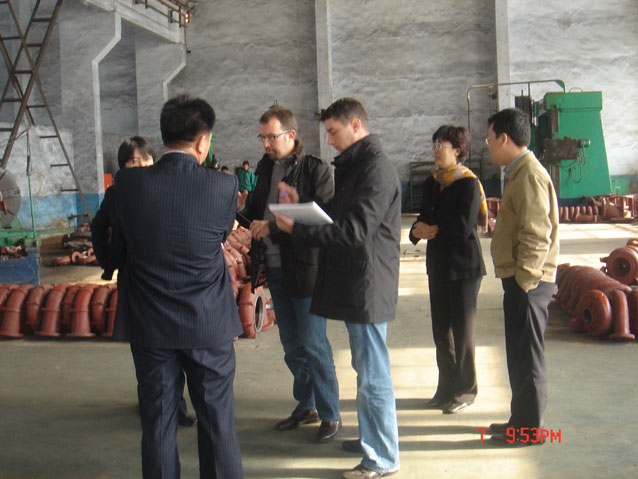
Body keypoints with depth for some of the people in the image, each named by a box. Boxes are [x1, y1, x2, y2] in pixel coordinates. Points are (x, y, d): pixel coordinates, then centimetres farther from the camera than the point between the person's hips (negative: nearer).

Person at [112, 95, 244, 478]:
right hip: (209, 323, -1)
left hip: (150, 325, 1)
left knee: (158, 421, 13)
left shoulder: (129, 183, -11)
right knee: (217, 419, 13)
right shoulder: (224, 187, -14)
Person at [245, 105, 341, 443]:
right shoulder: (265, 168, 11)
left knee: (313, 344, -2)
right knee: (291, 345, 16)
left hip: (305, 268, -7)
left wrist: (273, 227, -22)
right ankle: (305, 406, 30)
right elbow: (255, 209, 21)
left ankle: (330, 415, 11)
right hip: (275, 269, 7)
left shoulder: (315, 170, -11)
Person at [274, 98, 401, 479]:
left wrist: (296, 229, -19)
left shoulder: (376, 168, -16)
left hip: (368, 286, -10)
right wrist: (301, 207, 6)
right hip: (354, 283, 10)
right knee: (365, 370, 20)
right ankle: (371, 438, 35)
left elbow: (354, 230, -23)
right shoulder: (354, 165, 17)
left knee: (373, 376, -2)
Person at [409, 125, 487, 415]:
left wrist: (430, 231, -10)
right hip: (438, 265, 7)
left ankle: (465, 390, 17)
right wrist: (418, 230, -12)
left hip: (463, 266, -7)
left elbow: (463, 228, -20)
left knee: (462, 330, 3)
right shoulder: (432, 182, 11)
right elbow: (425, 218, 11)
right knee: (441, 330, 12)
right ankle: (446, 387, 24)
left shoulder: (469, 184, -12)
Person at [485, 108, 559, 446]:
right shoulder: (518, 173, 15)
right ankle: (521, 418, 29)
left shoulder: (530, 176, -18)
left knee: (526, 355, 0)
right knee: (519, 353, 17)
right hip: (518, 279, 10)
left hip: (527, 282, -10)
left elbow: (536, 235, -23)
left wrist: (524, 281, -20)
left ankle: (529, 427, 11)